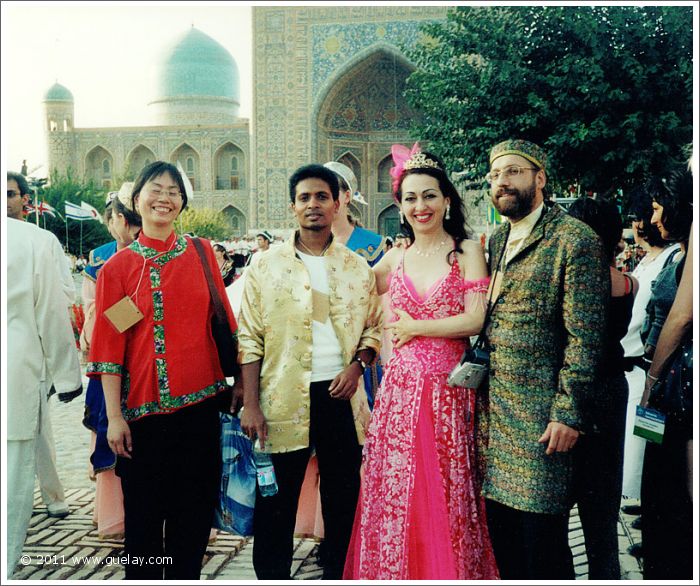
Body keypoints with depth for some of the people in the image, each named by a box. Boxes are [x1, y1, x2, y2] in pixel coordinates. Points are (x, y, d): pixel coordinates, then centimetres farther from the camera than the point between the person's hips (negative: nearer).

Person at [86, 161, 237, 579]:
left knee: (195, 508, 10)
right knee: (144, 512, 9)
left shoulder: (202, 254, 6)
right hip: (144, 406, -2)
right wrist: (114, 416, -5)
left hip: (200, 401, 2)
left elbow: (222, 321, 9)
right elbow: (108, 346, -2)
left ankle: (185, 576, 28)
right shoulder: (117, 267, 0)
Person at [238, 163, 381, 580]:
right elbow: (250, 340, -1)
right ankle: (271, 576, 19)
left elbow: (374, 328, 13)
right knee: (276, 502, 4)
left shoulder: (357, 268, 8)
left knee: (343, 495, 11)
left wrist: (358, 365, -7)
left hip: (341, 395, 2)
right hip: (284, 398, -2)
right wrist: (251, 404, -7)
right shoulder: (266, 266, 2)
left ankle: (339, 574, 28)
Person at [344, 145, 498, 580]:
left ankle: (450, 573, 20)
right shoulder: (394, 259, 10)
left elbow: (476, 320, -11)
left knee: (444, 496, 4)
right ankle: (394, 572, 21)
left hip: (447, 390, -3)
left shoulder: (467, 251, -1)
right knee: (394, 492, 6)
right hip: (400, 387, 3)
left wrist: (414, 327, -7)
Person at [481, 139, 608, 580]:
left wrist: (567, 413, -16)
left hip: (542, 414, -6)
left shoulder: (575, 239, -8)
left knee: (541, 540, 2)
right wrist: (483, 404, 12)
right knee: (502, 532, 12)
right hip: (497, 411, 7)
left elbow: (584, 337, -12)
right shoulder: (495, 242, 14)